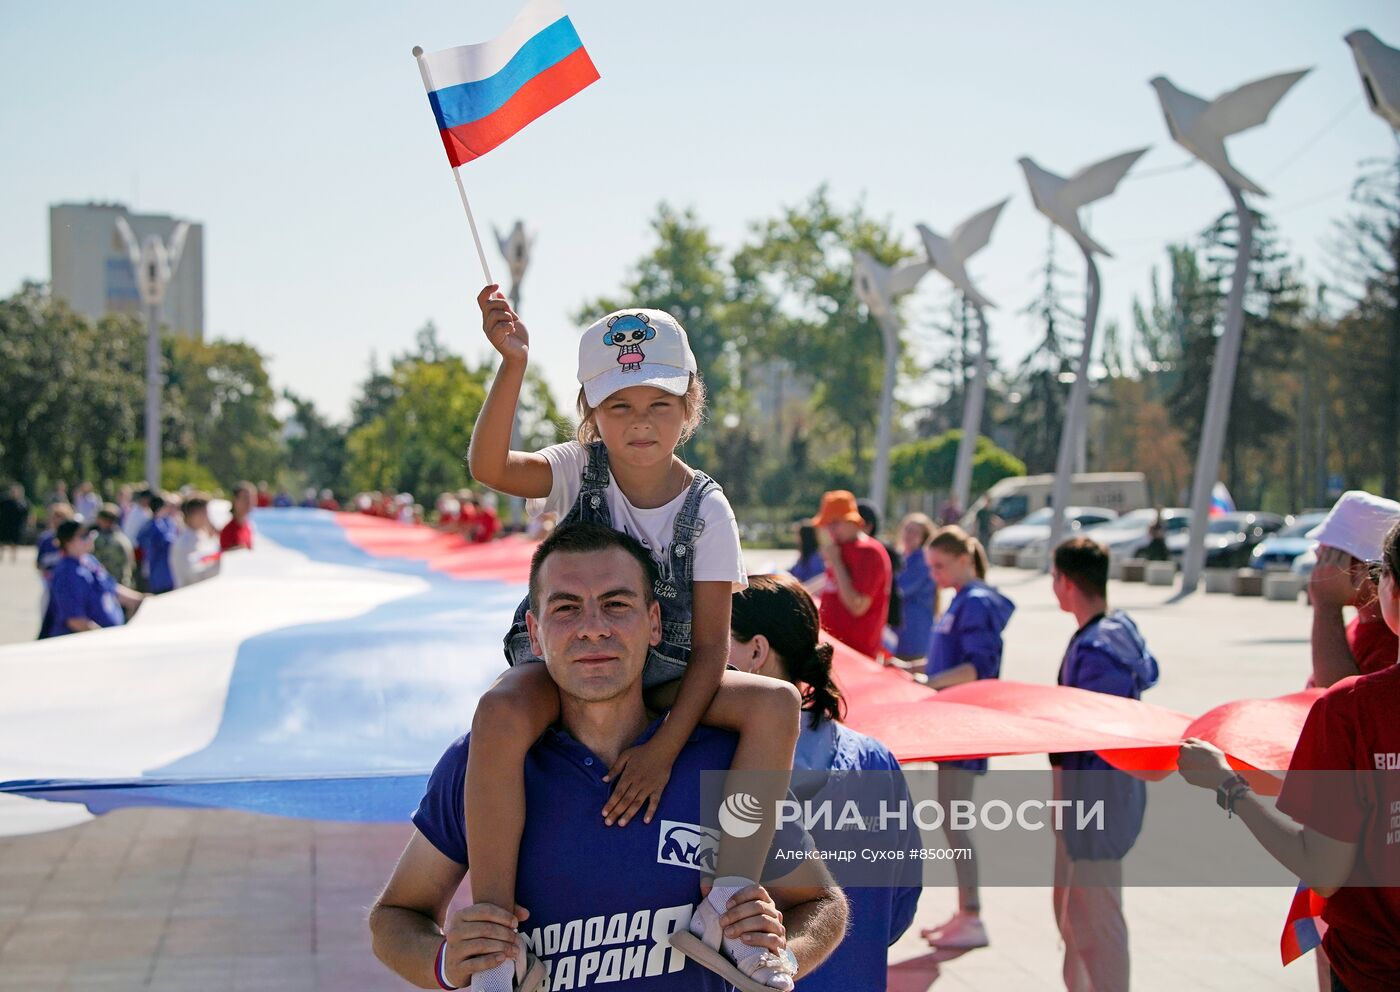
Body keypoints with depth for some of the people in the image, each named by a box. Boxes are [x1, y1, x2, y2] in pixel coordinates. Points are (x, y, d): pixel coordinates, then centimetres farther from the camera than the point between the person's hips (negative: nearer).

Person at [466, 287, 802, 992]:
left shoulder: (706, 508, -7)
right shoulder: (579, 471, -6)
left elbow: (709, 648, -10)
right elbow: (489, 467, -29)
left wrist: (666, 747, -23)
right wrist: (512, 365, -43)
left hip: (662, 678, 2)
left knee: (777, 704, -24)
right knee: (501, 716, -37)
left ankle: (731, 898, -26)